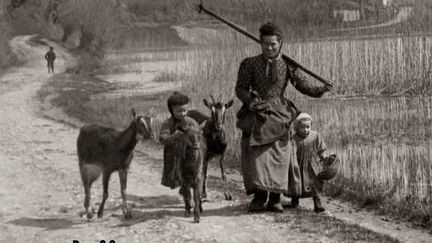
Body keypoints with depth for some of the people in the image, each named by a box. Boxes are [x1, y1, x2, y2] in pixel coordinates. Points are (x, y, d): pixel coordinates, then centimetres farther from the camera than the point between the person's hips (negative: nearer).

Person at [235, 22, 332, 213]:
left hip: (278, 115, 1)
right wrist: (250, 100, -14)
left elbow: (304, 86, 4)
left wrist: (321, 90, -15)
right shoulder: (250, 64, 5)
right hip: (256, 114, 0)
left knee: (278, 157, -4)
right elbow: (240, 88, 6)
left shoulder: (288, 65, 7)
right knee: (256, 154, -10)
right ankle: (259, 196, -2)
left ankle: (275, 199, 4)